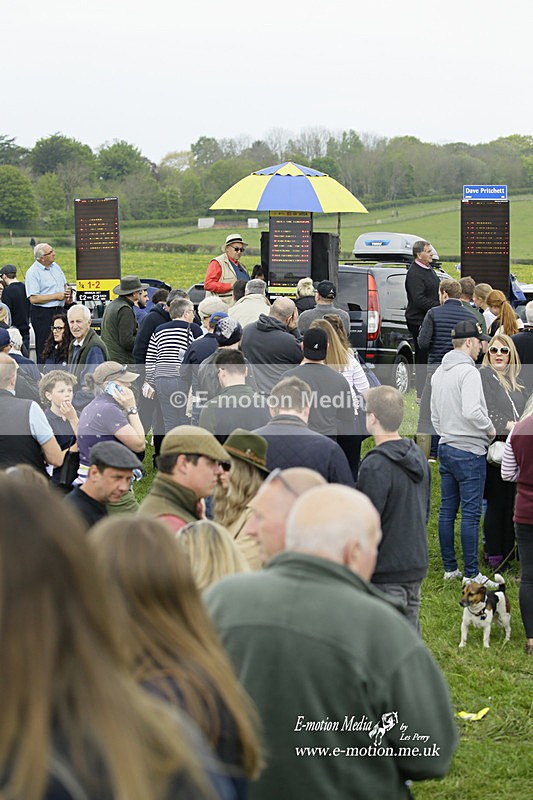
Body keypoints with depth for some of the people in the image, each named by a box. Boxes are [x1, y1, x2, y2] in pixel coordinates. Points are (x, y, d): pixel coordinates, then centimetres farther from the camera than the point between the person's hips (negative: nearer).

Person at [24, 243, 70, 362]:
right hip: (42, 314, -8)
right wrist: (56, 296, -18)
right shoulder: (33, 273, -13)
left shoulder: (55, 266, 11)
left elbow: (64, 284, 25)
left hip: (59, 311, 8)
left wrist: (67, 292, 0)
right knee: (44, 348, -4)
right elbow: (33, 299, -20)